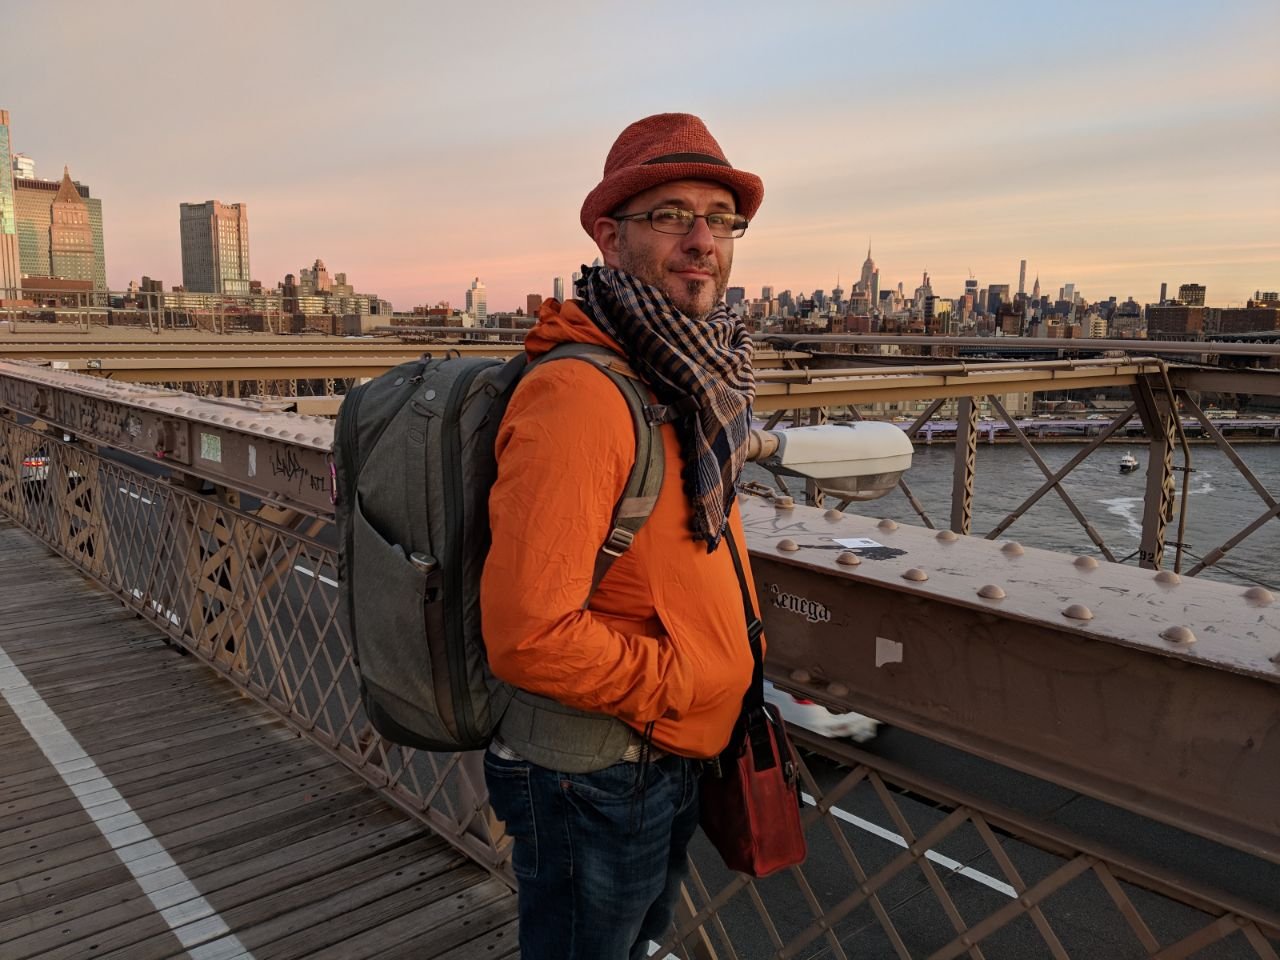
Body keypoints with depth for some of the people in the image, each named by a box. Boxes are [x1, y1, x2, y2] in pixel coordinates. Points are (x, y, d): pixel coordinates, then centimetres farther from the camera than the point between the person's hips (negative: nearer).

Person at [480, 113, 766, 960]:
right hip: (595, 777, -8)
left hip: (673, 754, 8)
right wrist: (682, 682, -18)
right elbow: (527, 634, -32)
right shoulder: (581, 396, -28)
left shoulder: (697, 380, 2)